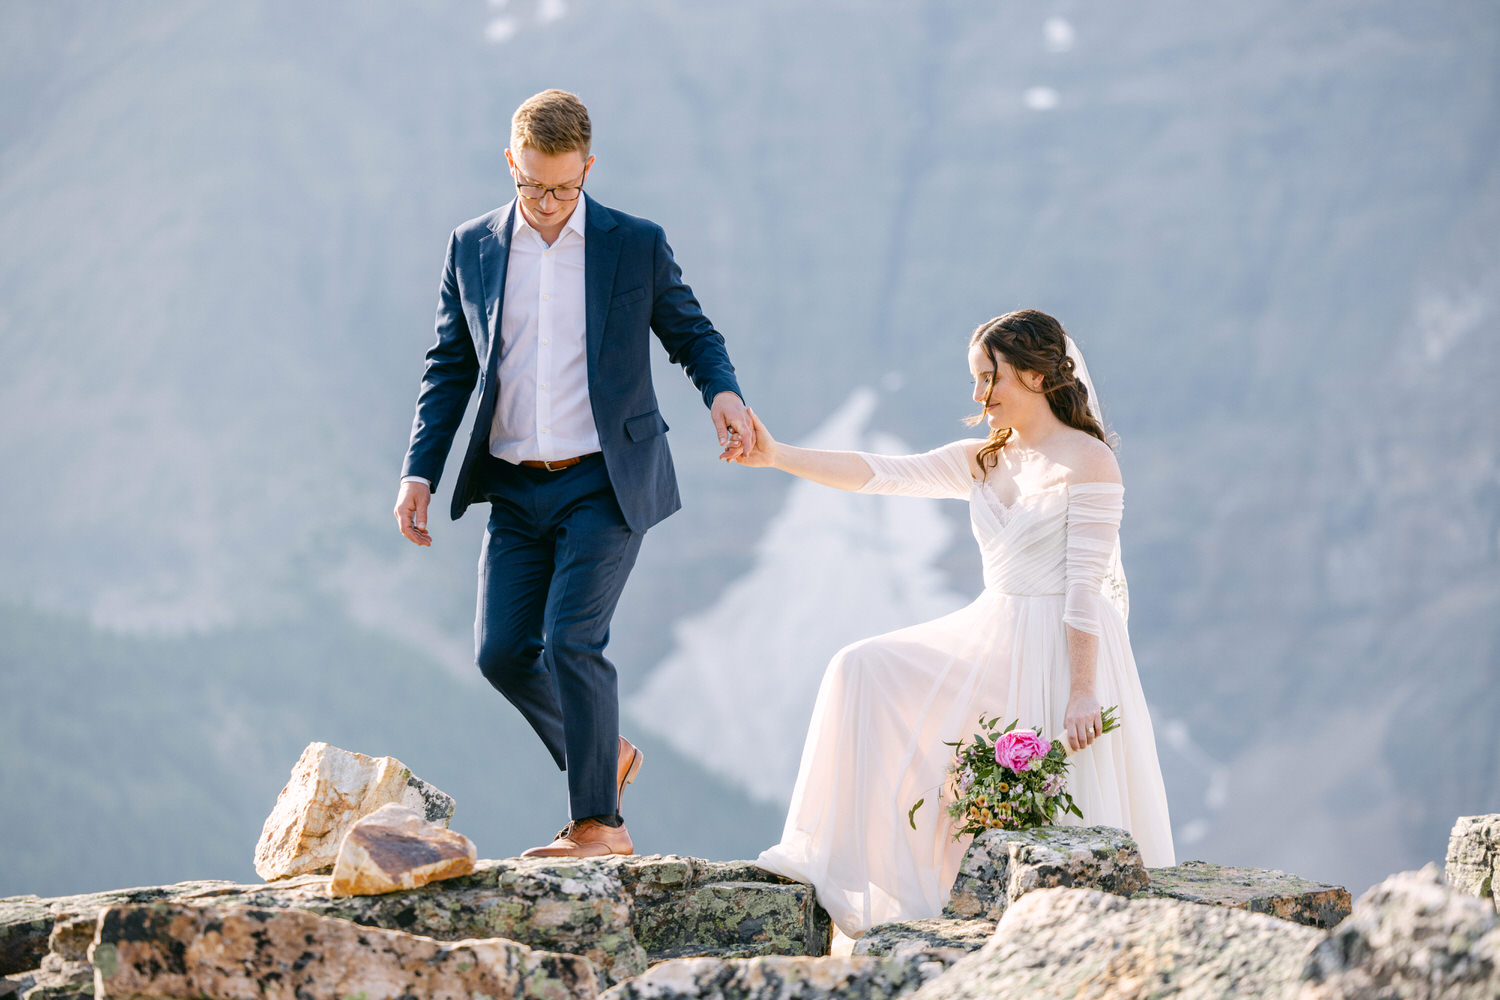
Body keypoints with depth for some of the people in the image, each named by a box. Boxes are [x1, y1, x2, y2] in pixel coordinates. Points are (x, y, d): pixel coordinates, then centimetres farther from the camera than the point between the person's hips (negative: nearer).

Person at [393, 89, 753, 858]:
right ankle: (602, 755, 25)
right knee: (501, 650, -1)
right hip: (515, 487, 4)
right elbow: (449, 368, 11)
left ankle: (599, 822, -5)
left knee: (571, 638, -16)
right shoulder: (472, 248, 6)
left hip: (605, 483, -4)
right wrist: (419, 472, 2)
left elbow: (691, 334, 9)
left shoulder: (636, 245, 0)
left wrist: (722, 391, -14)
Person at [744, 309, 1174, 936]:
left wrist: (1082, 692, -21)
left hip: (1060, 649, -7)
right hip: (992, 643, 8)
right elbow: (877, 474, 3)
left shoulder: (1087, 462, -10)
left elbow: (1086, 586, -16)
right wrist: (777, 457, -9)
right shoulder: (981, 462, 12)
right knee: (868, 673, -5)